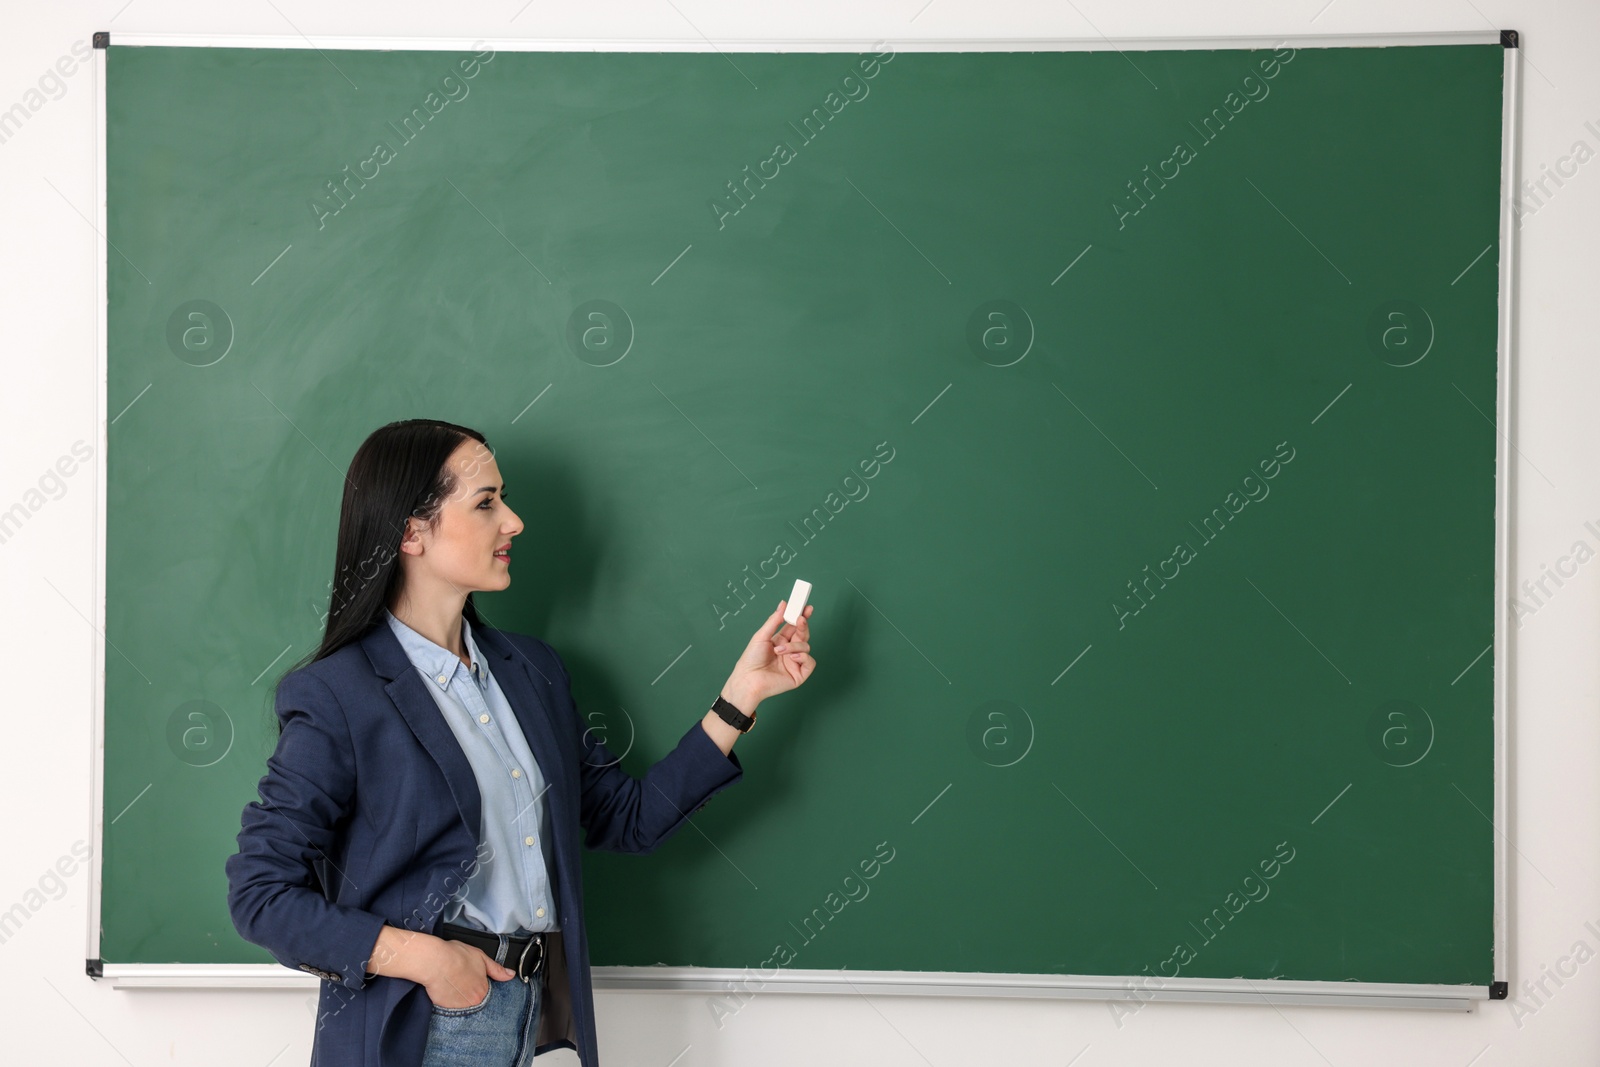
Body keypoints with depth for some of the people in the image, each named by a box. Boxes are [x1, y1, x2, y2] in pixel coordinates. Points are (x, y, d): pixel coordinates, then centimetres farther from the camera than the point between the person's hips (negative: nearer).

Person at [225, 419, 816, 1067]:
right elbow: (261, 895, -12)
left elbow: (626, 818, 8)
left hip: (533, 1010, 6)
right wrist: (420, 956, -20)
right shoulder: (335, 698, -12)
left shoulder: (531, 669, 9)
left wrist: (742, 693, 3)